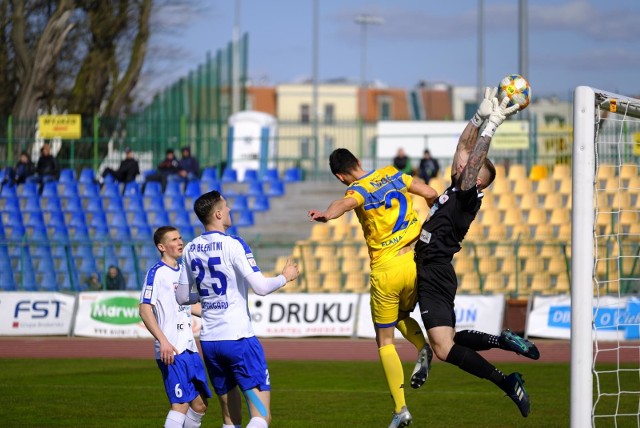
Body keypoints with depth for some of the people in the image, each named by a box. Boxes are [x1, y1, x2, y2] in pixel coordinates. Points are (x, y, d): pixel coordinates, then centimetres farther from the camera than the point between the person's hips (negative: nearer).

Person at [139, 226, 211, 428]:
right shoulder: (157, 273, -9)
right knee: (181, 404, -15)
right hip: (171, 351, -9)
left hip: (189, 348, 9)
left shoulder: (182, 271, 16)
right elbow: (145, 310, -16)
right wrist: (163, 341, -24)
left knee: (200, 404, 10)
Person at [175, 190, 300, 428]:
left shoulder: (191, 250, 8)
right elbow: (261, 287, -15)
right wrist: (285, 277, 4)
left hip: (208, 340, 7)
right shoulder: (233, 245, -11)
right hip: (238, 337, -7)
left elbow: (181, 297, 15)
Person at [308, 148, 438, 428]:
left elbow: (346, 203, -34)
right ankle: (423, 348, -1)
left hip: (386, 271, -5)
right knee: (402, 315, 32)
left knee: (385, 341, 9)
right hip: (416, 260, 5)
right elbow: (430, 194, 9)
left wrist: (327, 215, -56)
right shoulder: (392, 175, 6)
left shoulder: (359, 190, -9)